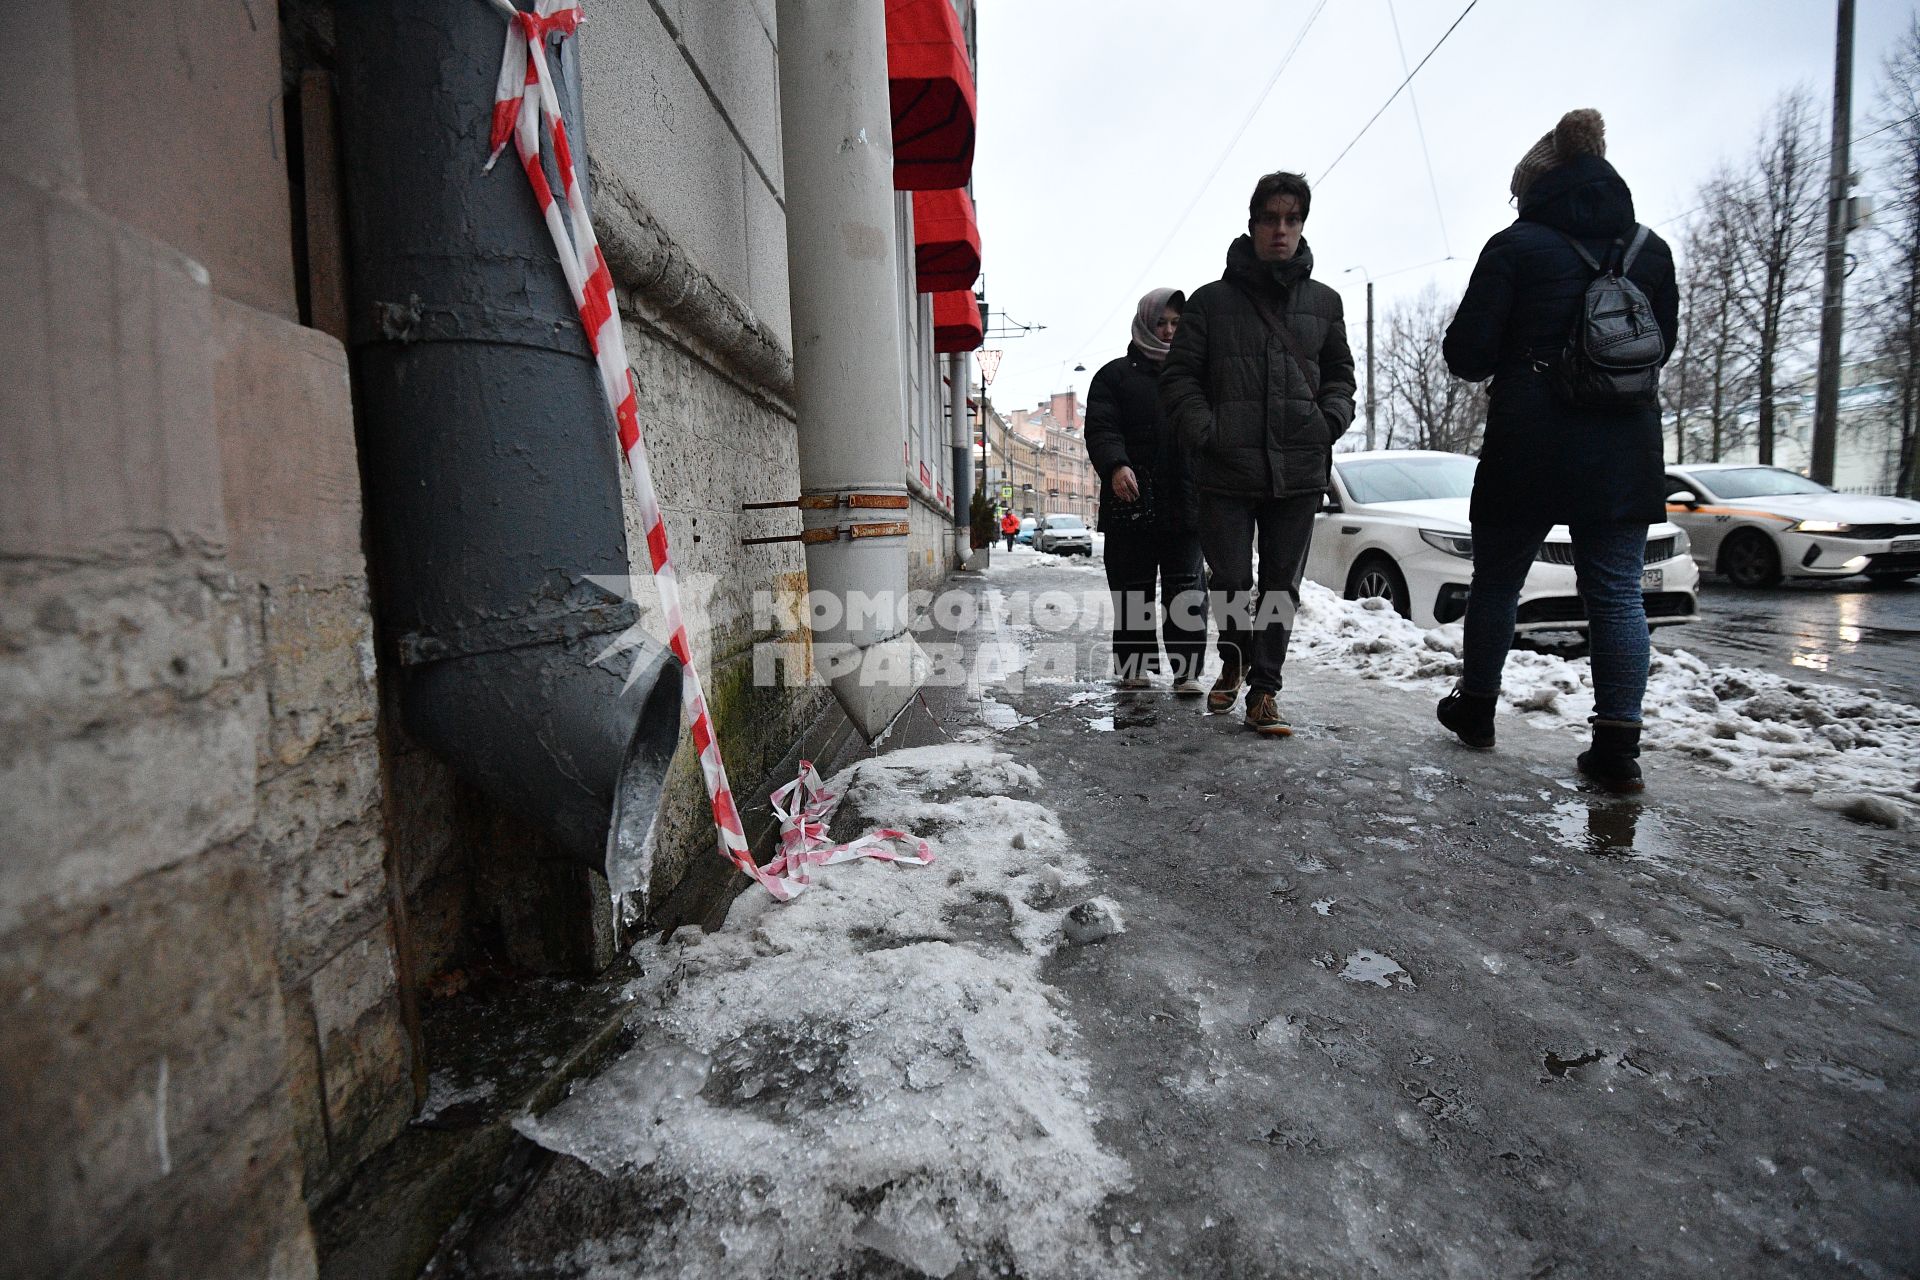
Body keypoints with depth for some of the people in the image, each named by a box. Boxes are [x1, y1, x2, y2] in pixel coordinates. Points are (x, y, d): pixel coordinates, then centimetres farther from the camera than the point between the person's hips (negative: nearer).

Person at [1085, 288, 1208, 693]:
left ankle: (1187, 671, 4)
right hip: (1132, 504, -2)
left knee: (1186, 590, -1)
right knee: (1132, 589, 5)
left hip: (1184, 503, 2)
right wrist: (1115, 465, -25)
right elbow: (1100, 428, -5)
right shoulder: (1115, 375, 9)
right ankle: (1133, 667, 15)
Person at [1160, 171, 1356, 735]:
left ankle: (1264, 689, 15)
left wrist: (1330, 420, 3)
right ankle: (1234, 660, 28)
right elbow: (1179, 376, 3)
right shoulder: (1211, 300, 6)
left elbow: (1339, 373, 22)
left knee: (1281, 586, 4)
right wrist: (1204, 431, -11)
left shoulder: (1324, 302, 14)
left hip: (1299, 472, 3)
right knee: (1231, 582, -1)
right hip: (1227, 471, -2)